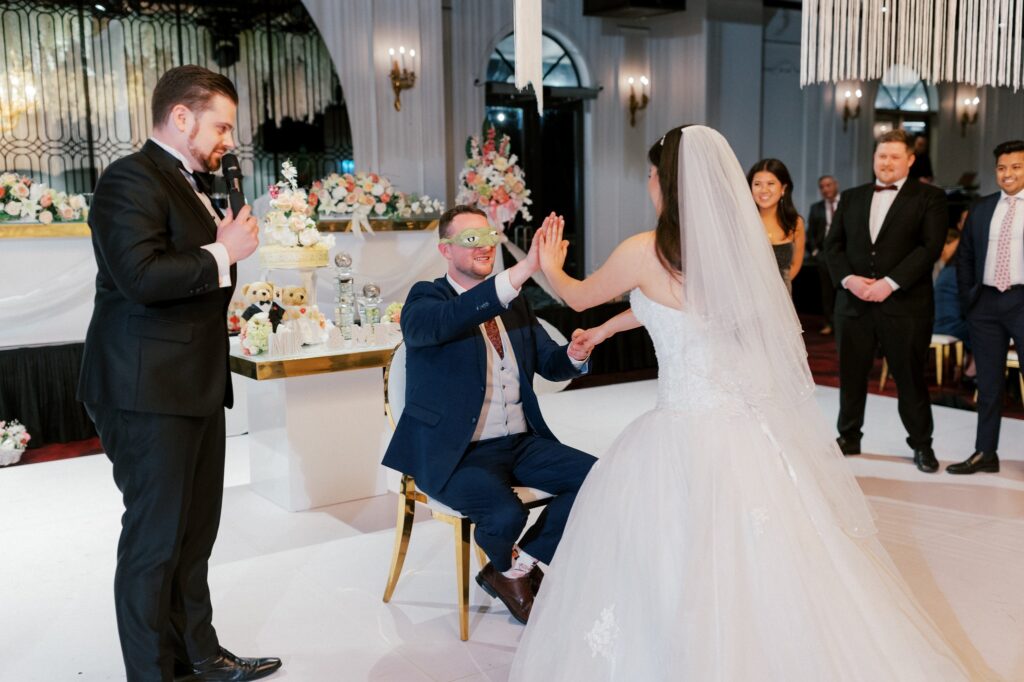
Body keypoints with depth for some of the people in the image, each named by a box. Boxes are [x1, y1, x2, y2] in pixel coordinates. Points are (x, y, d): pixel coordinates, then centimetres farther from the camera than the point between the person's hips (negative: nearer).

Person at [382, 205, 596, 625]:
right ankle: (503, 568, 8)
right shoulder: (425, 300, -7)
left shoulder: (514, 304, 13)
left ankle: (520, 566, 5)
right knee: (506, 514, -31)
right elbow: (446, 320, -32)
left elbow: (550, 365, 14)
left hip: (521, 442, 6)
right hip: (456, 452, -6)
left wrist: (574, 355, -12)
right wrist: (524, 270, -41)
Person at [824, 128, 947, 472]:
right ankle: (849, 438, 23)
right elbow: (833, 244, 9)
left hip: (905, 304, -3)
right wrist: (848, 279, -9)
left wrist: (890, 283, -16)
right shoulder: (851, 197, 14)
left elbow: (930, 246, -8)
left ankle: (922, 445, 19)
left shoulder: (929, 197, 3)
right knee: (850, 375, 8)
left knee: (910, 376, 4)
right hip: (853, 302, 3)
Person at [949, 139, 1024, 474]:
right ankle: (985, 453, 19)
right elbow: (964, 256, 16)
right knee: (988, 383, 11)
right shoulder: (981, 209, 11)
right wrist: (967, 298, 7)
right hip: (985, 304, 4)